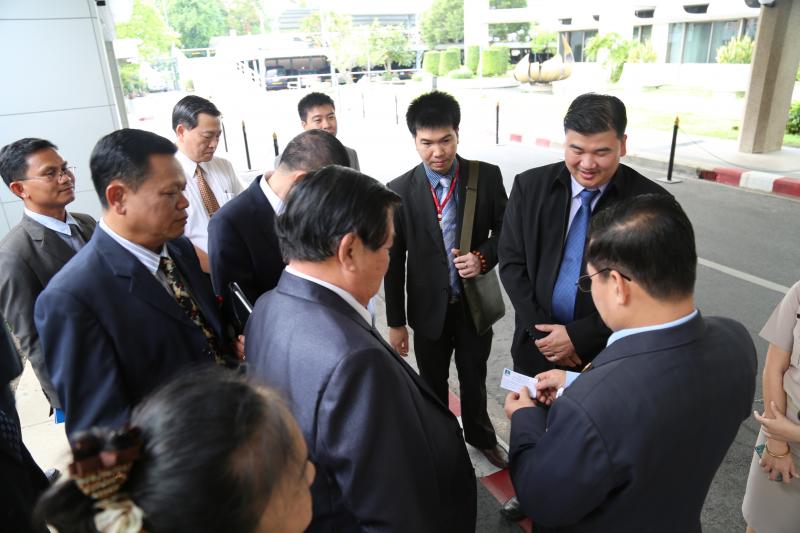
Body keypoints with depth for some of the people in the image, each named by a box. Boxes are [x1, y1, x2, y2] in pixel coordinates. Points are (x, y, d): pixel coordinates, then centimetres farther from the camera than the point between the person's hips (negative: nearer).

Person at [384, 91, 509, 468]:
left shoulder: (487, 176, -11)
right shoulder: (400, 190, -12)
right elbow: (394, 261, -6)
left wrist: (483, 257, -20)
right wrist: (395, 322, -3)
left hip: (475, 302, 1)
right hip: (429, 308, 0)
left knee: (474, 379, 22)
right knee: (432, 383, 20)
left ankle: (481, 437, 49)